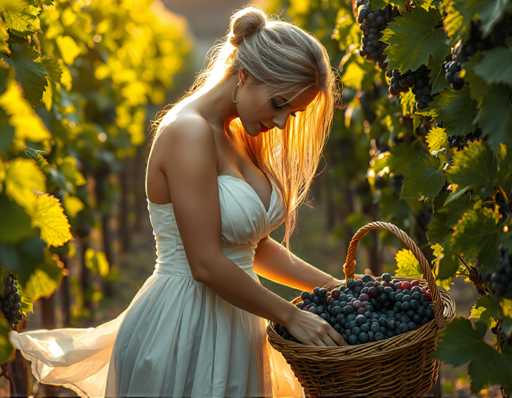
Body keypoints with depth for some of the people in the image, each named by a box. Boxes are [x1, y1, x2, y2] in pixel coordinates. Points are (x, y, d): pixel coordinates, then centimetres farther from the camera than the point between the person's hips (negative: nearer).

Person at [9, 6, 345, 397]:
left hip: (231, 327, 9)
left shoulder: (238, 138, 10)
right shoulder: (190, 131, -17)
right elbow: (206, 264, -22)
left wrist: (334, 286, 10)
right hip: (185, 331, -9)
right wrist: (291, 315, -13)